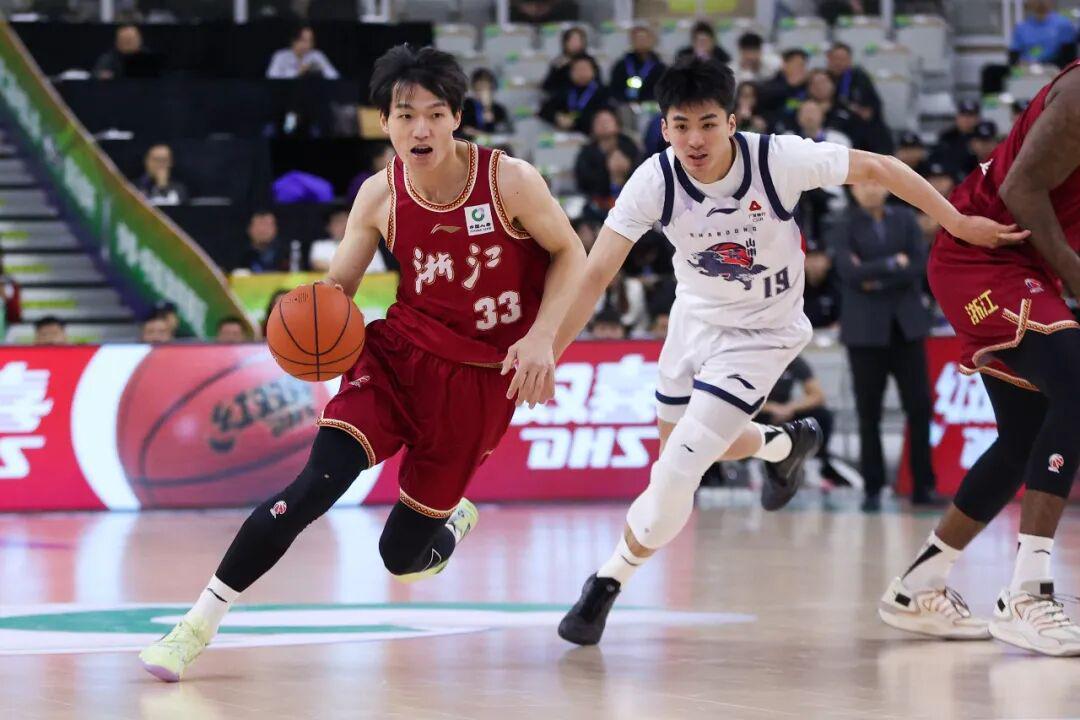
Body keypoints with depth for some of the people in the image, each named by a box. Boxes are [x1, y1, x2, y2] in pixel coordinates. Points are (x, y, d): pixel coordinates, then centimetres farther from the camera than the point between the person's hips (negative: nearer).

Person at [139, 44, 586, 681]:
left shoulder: (509, 180, -14)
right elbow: (339, 285, 3)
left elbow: (570, 254, -1)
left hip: (483, 375, -1)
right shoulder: (381, 196, -7)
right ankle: (200, 623, -18)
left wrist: (541, 337, -15)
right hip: (402, 349, 1)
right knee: (320, 480, -23)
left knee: (403, 554, 3)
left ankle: (453, 521, 42)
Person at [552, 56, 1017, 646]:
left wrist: (958, 224, -15)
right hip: (695, 317, 4)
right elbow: (595, 273, -23)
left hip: (761, 332, -4)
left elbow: (877, 168, -17)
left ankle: (607, 585, 6)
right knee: (678, 441, 25)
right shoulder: (655, 181, -24)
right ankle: (786, 444, 53)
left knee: (677, 471, -14)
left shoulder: (778, 159, -30)